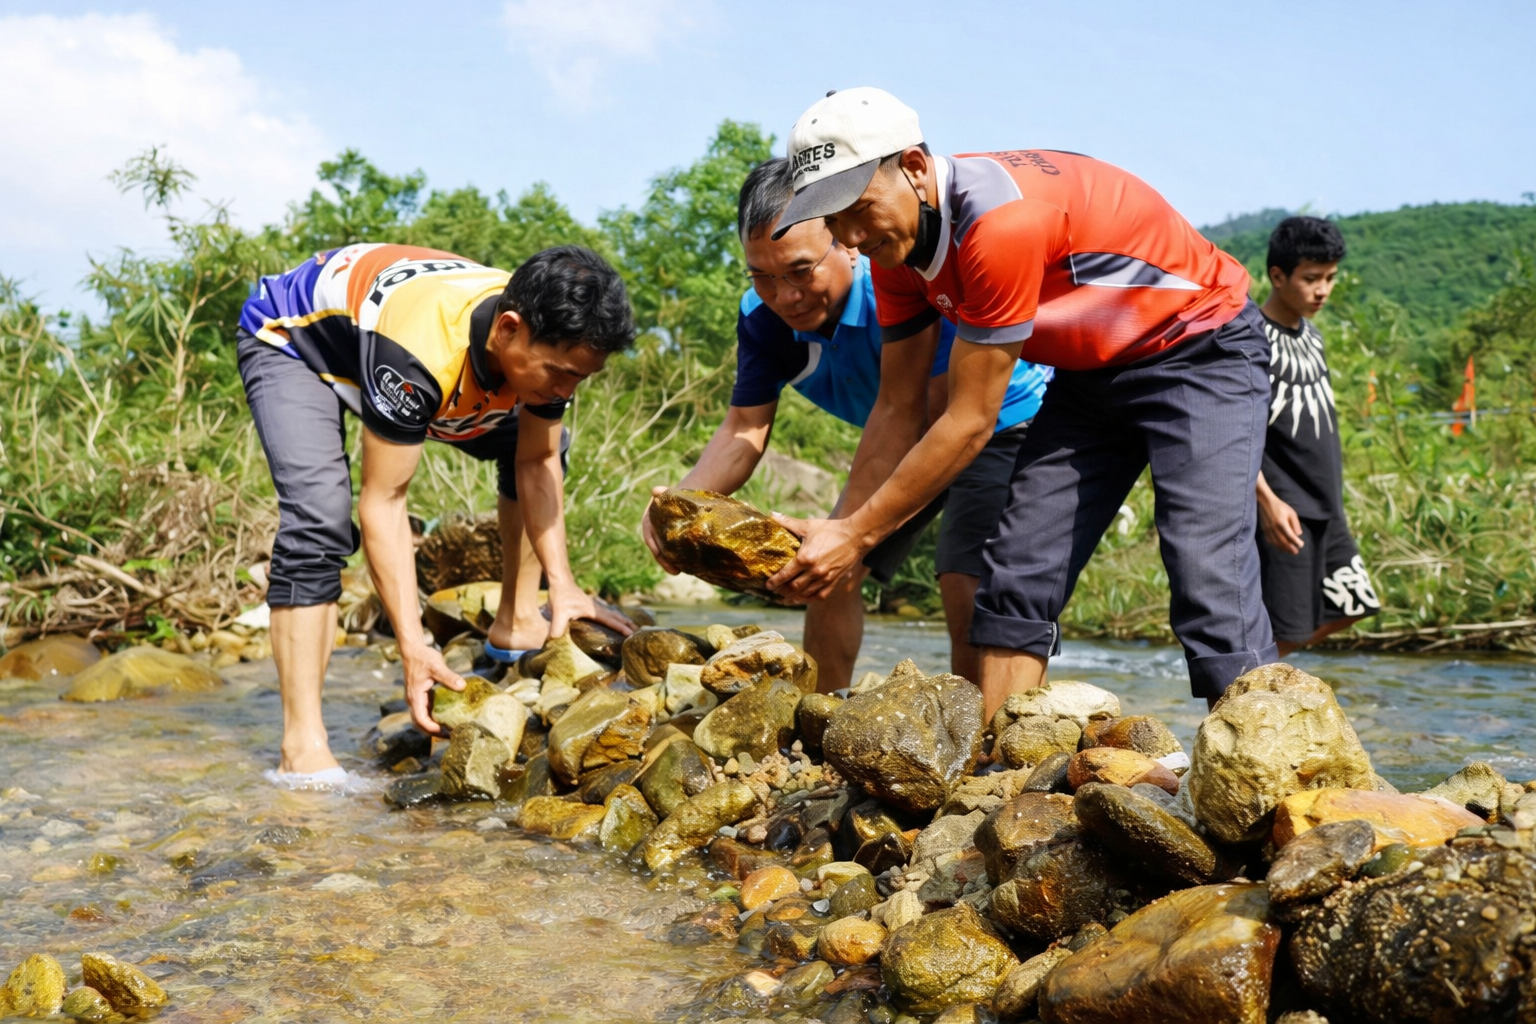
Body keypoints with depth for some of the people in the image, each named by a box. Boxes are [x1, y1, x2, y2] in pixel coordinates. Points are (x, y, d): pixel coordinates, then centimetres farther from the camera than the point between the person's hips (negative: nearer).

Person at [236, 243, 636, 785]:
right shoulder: (420, 352, -45)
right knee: (319, 518, -28)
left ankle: (516, 620, 12)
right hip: (288, 337, -7)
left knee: (534, 449, 3)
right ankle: (302, 746, -25)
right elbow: (382, 501, -39)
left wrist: (562, 585, -21)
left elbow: (537, 463, -12)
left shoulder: (549, 339, -24)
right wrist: (413, 647, -43)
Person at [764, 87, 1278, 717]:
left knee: (1209, 580, -22)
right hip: (1092, 374, 8)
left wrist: (857, 535, -23)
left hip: (1202, 351, -8)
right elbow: (896, 412, -2)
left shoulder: (1003, 219, -33)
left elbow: (970, 424, -29)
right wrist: (837, 530, -11)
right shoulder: (897, 239, -6)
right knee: (1017, 574, -4)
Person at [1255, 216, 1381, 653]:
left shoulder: (1311, 332, 12)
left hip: (1327, 506, 9)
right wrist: (1268, 500, -25)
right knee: (1286, 626, -4)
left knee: (1350, 607, 14)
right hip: (1284, 510, -9)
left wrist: (1333, 493, 20)